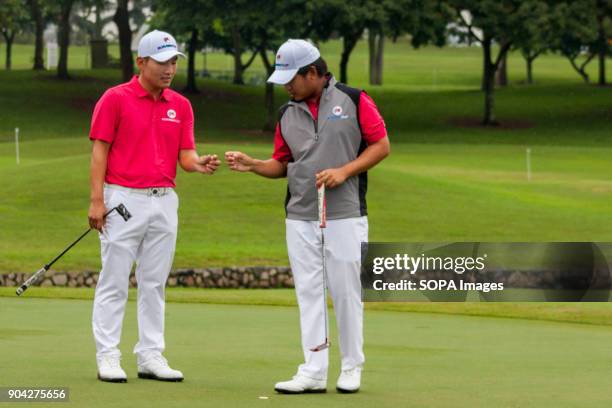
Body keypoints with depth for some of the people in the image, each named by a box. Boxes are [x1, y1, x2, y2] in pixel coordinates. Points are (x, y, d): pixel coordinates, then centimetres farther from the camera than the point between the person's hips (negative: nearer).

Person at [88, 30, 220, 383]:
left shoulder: (181, 106, 9)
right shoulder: (115, 99, -4)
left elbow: (185, 155, 5)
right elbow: (99, 151, -6)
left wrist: (200, 164, -18)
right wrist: (97, 200, -12)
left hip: (164, 201, 5)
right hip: (123, 199, -5)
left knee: (155, 284, 8)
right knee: (115, 283, -2)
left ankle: (151, 357, 13)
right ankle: (107, 358, 1)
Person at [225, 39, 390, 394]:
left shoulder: (354, 101, -3)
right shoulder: (288, 114, 10)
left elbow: (381, 145, -3)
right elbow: (282, 164, 16)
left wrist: (344, 171, -14)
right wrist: (251, 164, -3)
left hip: (345, 215, -4)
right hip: (299, 218, 4)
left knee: (345, 291, 0)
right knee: (309, 294, 2)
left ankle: (352, 367, 12)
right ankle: (314, 372, 4)